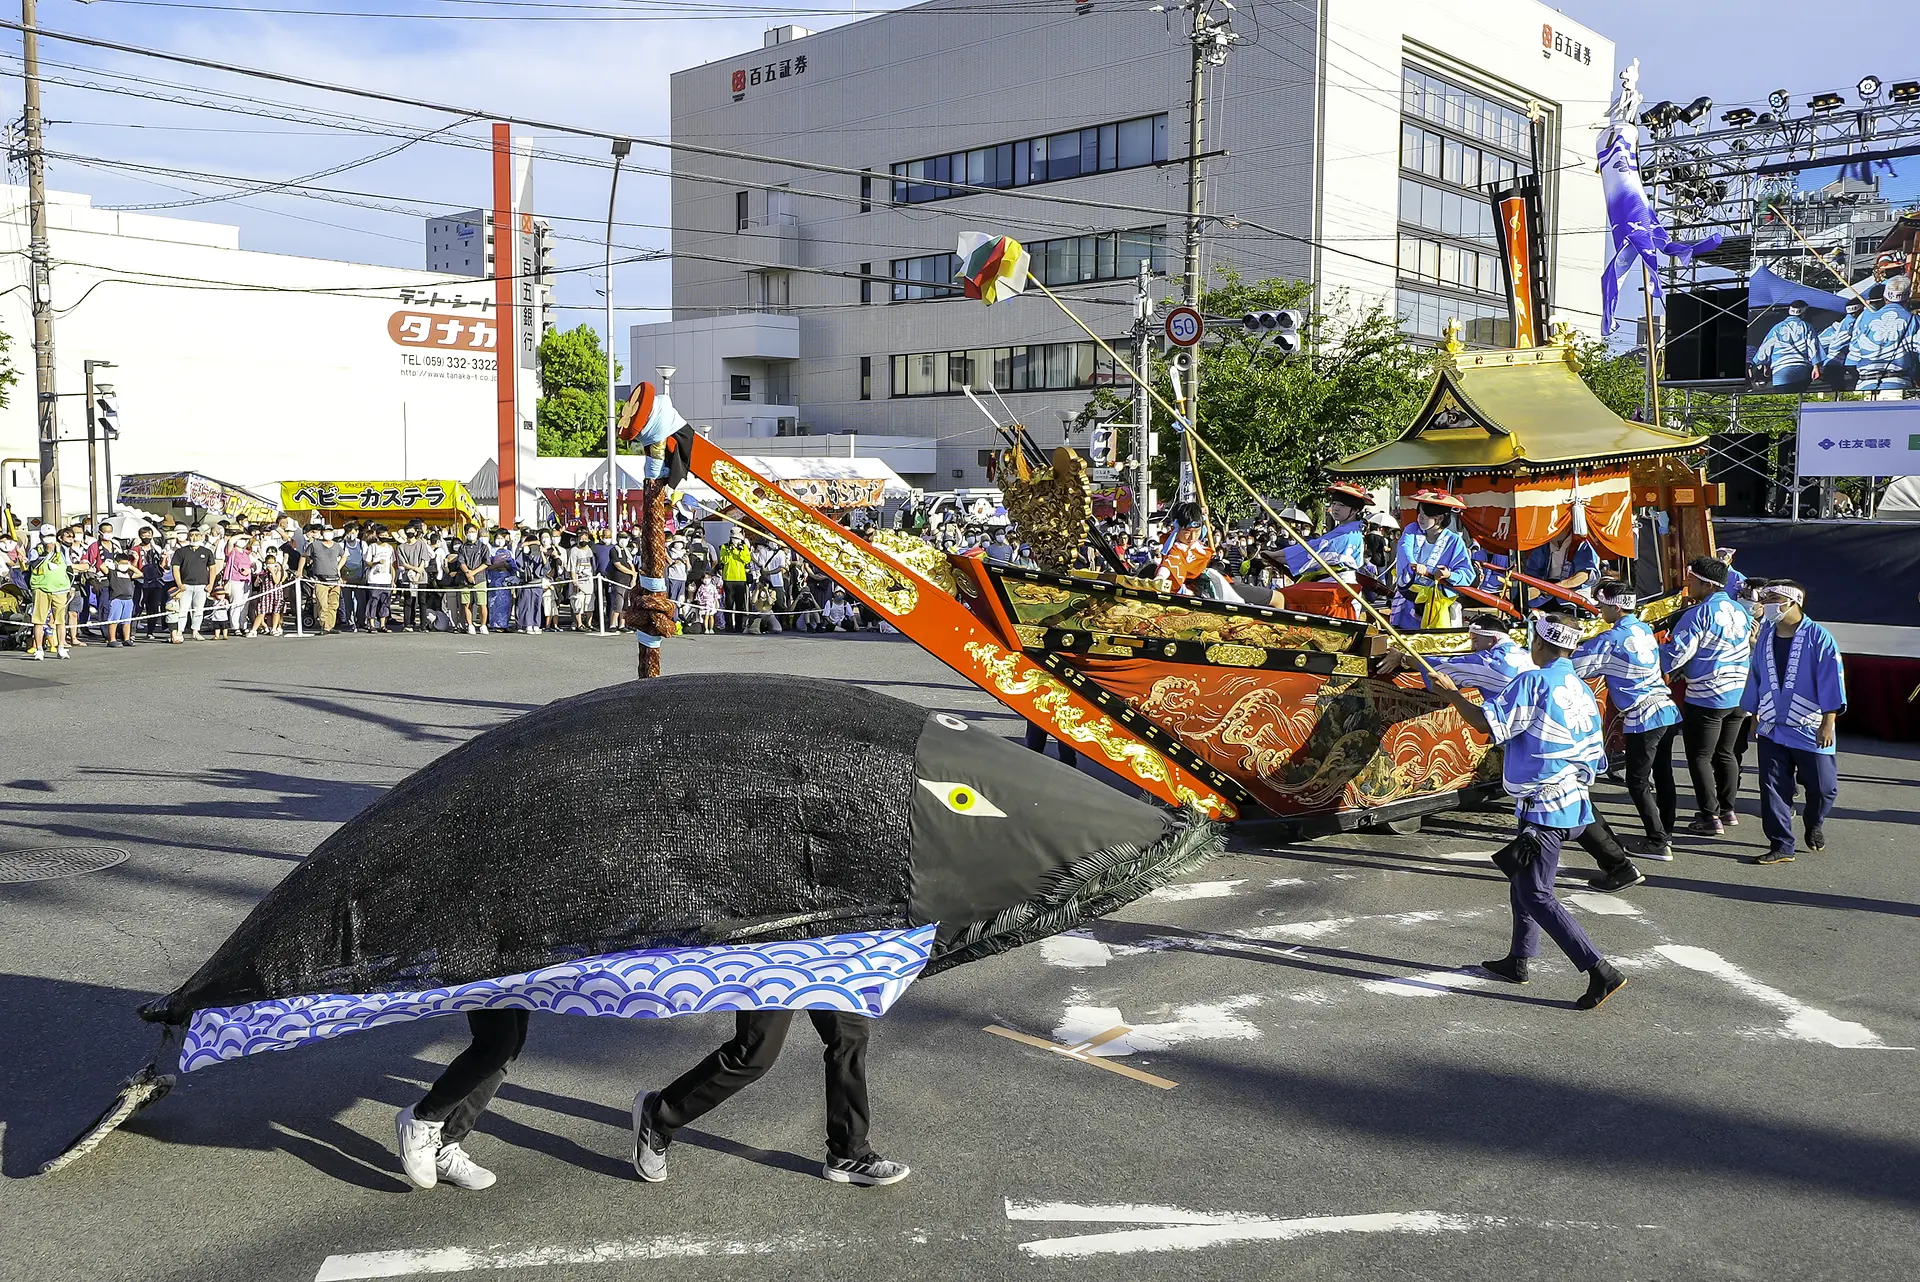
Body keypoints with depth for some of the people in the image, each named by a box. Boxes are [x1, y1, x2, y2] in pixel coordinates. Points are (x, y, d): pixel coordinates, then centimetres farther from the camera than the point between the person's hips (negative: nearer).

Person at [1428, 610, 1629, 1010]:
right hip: (1574, 804, 9)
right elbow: (1594, 759, 14)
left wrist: (1451, 692, -6)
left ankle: (1600, 970, -12)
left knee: (1535, 894, -5)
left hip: (1543, 808, -9)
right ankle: (1519, 961, 32)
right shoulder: (1583, 692, 12)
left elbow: (1485, 723, -20)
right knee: (1523, 880, 23)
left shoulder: (1534, 682, -14)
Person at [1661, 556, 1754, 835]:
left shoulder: (1699, 614, -17)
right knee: (1725, 753, 19)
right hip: (1739, 695, 8)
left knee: (1700, 757, 1)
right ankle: (1727, 810, 26)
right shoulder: (1739, 610, 9)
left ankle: (1710, 817, 1)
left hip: (1706, 699, -8)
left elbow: (1675, 654, -18)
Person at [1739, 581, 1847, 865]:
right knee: (1773, 789, -1)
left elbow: (1831, 680, -13)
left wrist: (1828, 724, -17)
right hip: (1772, 730, 4)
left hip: (1811, 730, -4)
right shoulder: (1766, 637, 5)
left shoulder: (1818, 638, -11)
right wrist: (1755, 714, 19)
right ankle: (1781, 846, 6)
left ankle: (1815, 826, 36)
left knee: (1823, 788, 6)